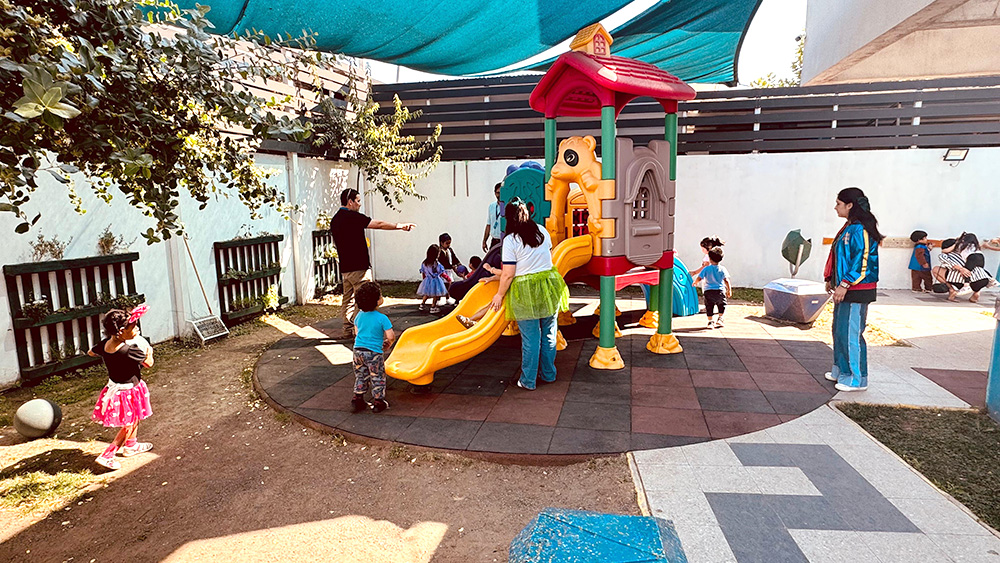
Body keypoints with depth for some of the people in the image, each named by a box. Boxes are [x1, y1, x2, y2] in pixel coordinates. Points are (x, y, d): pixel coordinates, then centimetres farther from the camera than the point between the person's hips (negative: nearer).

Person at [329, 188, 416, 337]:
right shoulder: (353, 217, -14)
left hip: (345, 268, 9)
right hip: (359, 267, -9)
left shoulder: (335, 220, 13)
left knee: (348, 298, 14)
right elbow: (379, 224, -12)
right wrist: (400, 225, -4)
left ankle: (348, 329, 19)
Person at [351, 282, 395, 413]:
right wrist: (388, 343, 3)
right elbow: (391, 337, -19)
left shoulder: (360, 315, 1)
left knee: (360, 376, 20)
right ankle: (378, 402, 21)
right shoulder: (382, 318, -17)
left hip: (358, 350, 5)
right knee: (377, 378, 12)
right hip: (374, 353, -5)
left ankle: (357, 400, 25)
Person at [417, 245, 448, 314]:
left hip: (427, 280, 5)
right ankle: (433, 307, 10)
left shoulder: (424, 263, -5)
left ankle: (422, 304, 26)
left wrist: (424, 279, 22)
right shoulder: (437, 264, -20)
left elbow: (423, 273, 5)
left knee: (426, 294, 21)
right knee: (435, 295, 6)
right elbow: (442, 274, -14)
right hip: (435, 281, -5)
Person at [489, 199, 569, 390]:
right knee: (549, 334, 15)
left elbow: (508, 274, -12)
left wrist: (500, 295, 1)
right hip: (549, 286, 5)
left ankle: (528, 380, 15)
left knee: (530, 338, 4)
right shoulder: (542, 231, 4)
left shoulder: (510, 240, -13)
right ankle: (549, 374, 28)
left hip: (525, 293, -5)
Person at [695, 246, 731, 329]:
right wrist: (729, 290, 6)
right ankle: (720, 319, 13)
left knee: (709, 307, 7)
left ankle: (711, 321, 3)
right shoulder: (722, 269, -2)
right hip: (720, 291, 1)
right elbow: (726, 280, -4)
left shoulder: (706, 269, -4)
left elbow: (699, 278, -4)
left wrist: (694, 282, 18)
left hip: (709, 291, -1)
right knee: (722, 306, 20)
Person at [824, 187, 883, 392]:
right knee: (839, 329, 17)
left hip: (857, 291, -10)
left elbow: (862, 262, -21)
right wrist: (831, 279, 21)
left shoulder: (860, 230, -17)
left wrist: (844, 284, -22)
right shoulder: (848, 228, 14)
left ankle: (857, 379, 5)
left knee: (850, 333, -5)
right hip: (844, 289, 10)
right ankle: (841, 370, 29)